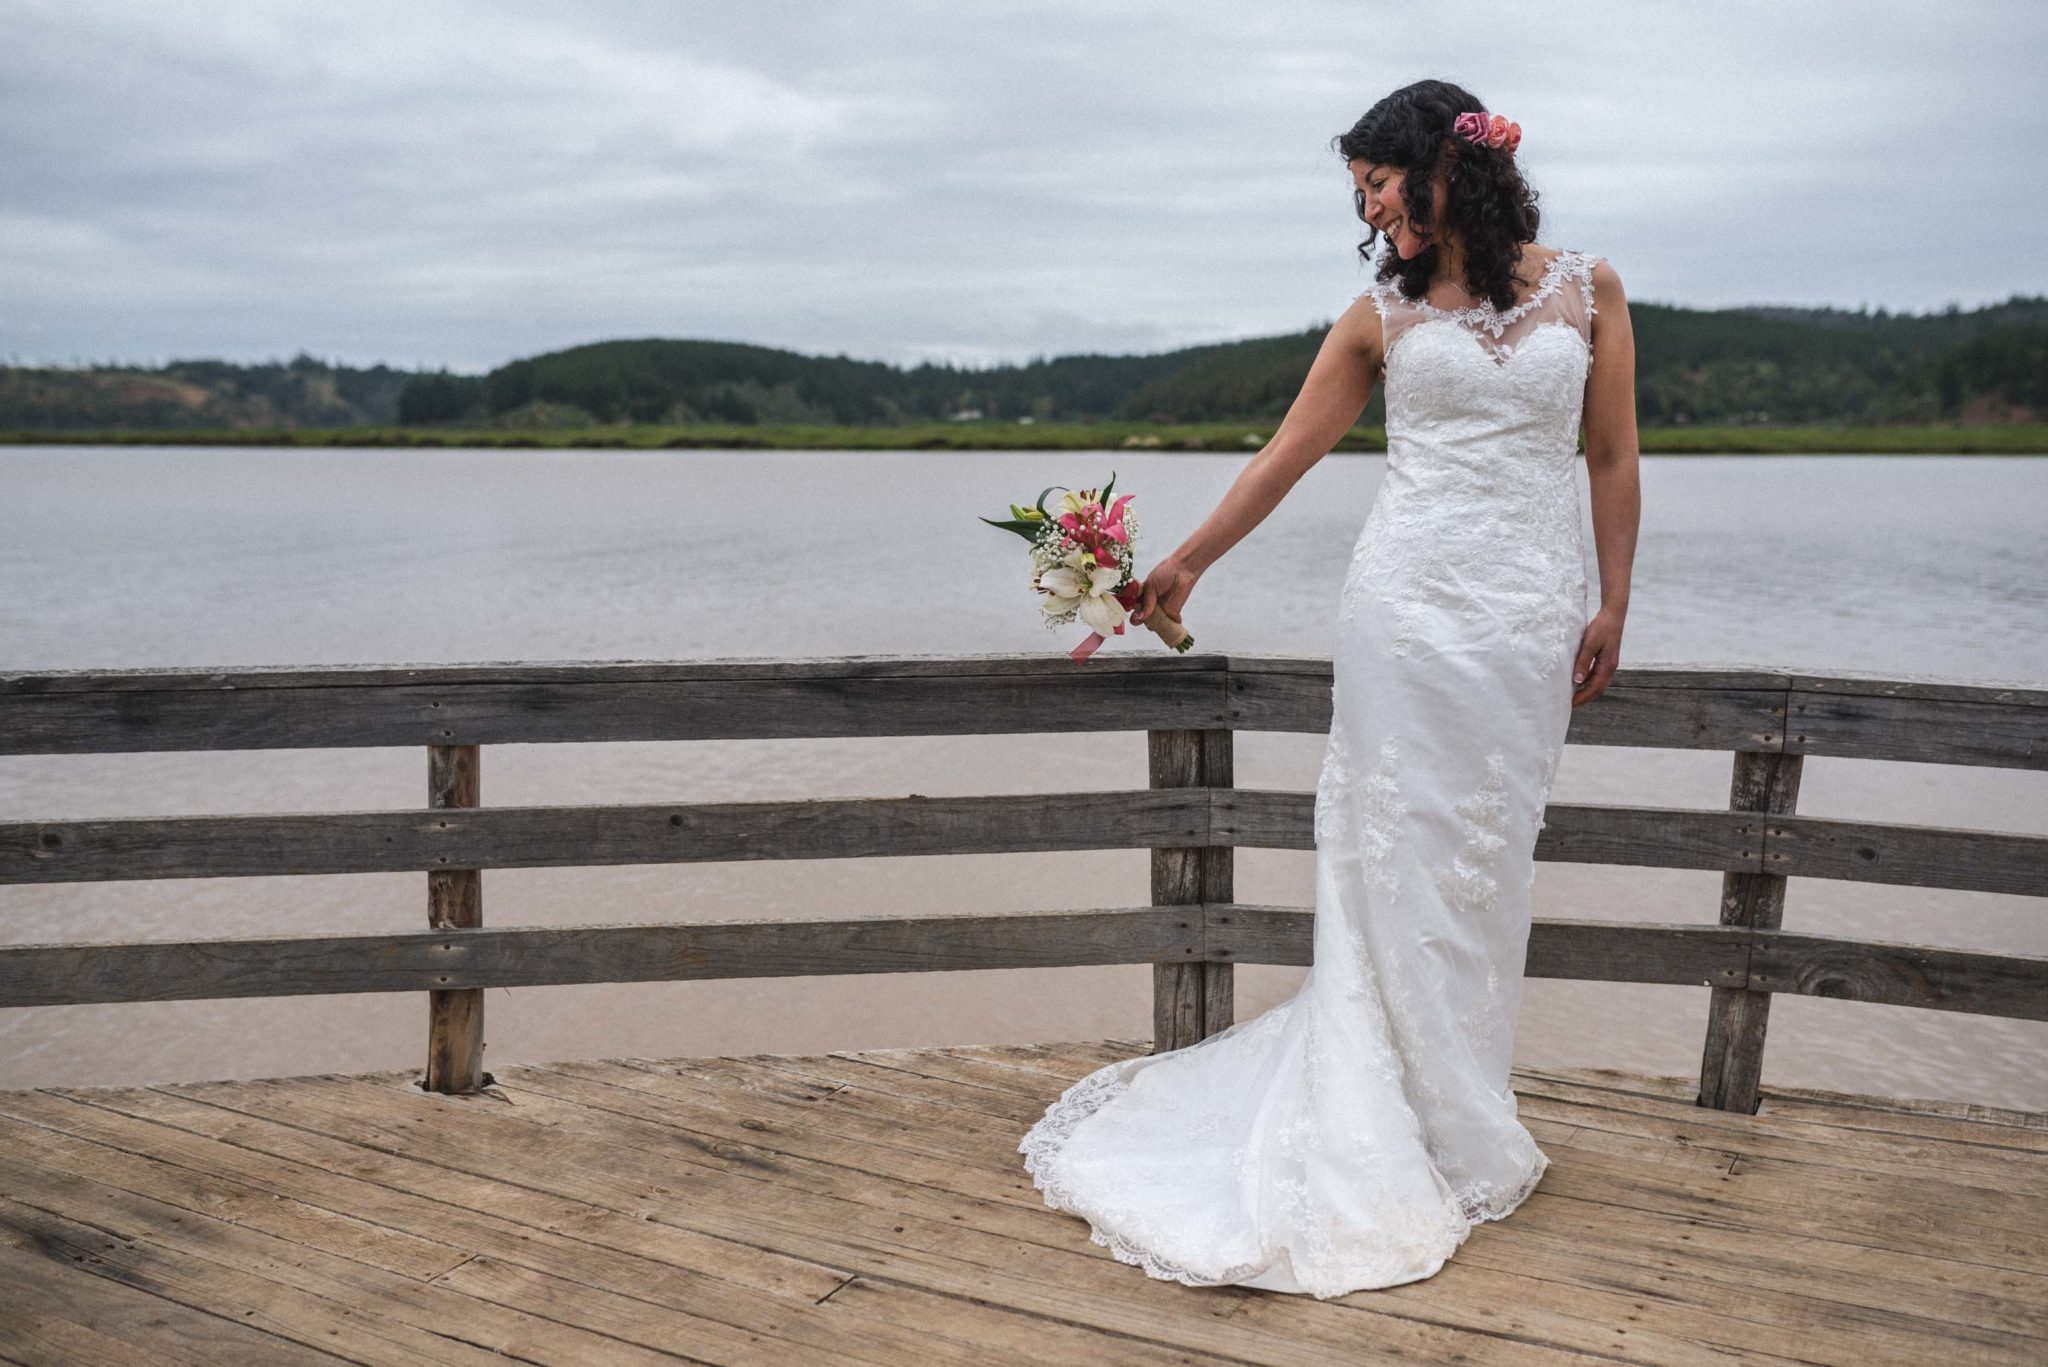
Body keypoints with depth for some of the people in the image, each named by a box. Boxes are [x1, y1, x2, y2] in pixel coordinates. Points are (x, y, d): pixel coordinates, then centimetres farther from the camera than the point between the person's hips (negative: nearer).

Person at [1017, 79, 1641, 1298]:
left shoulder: (1587, 288, 8)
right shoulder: (1384, 313, 8)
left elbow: (1614, 461, 9)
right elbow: (1289, 452, 13)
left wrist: (1611, 610, 5)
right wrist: (1188, 561, 14)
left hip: (1532, 612, 0)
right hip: (1411, 601, 0)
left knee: (1491, 860, 4)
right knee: (1404, 852, -1)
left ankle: (1457, 1101, 19)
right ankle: (1457, 1141, 11)